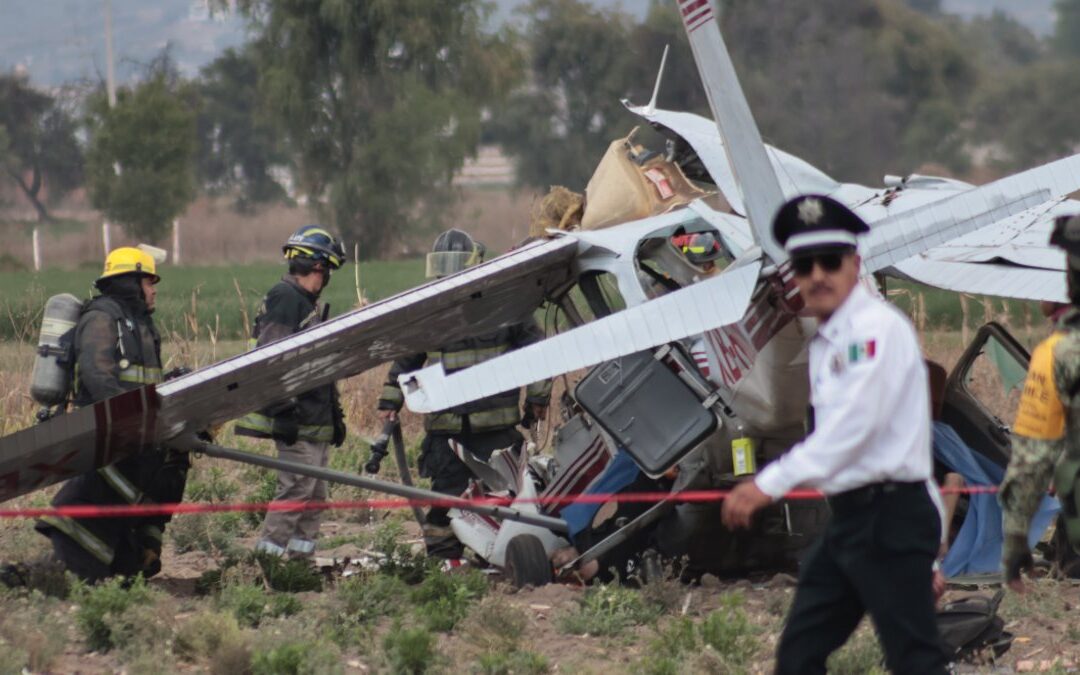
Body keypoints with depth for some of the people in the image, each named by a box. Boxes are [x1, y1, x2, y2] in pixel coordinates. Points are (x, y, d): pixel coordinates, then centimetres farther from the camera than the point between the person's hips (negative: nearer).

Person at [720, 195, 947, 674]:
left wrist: (770, 484, -26)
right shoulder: (824, 342, 16)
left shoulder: (876, 329, -13)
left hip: (890, 518, -9)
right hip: (848, 520, 9)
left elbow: (854, 423, -23)